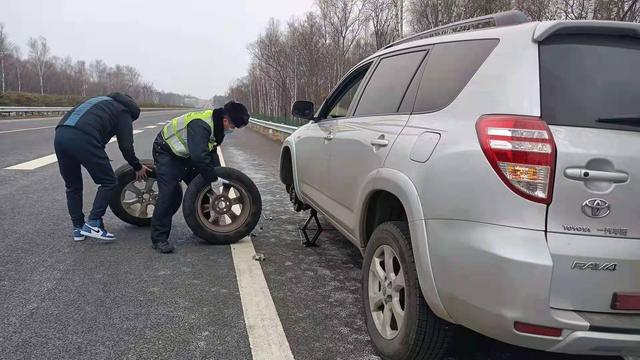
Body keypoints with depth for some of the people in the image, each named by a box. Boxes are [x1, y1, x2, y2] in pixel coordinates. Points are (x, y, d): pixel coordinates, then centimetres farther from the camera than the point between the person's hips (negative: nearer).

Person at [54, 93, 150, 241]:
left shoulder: (101, 101, 37)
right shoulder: (124, 112, 18)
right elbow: (126, 147, 11)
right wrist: (138, 167, 26)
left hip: (60, 135, 7)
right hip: (83, 138, -7)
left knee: (73, 186, 22)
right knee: (109, 182, 8)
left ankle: (78, 228, 24)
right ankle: (92, 224, 3)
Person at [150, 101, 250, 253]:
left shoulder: (217, 125, -4)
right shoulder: (201, 125, -35)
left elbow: (211, 151, 7)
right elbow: (199, 156, -44)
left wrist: (218, 173, -5)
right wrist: (213, 179, -35)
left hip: (186, 154, 9)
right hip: (167, 152, -9)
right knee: (168, 193, -18)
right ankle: (159, 238, -13)